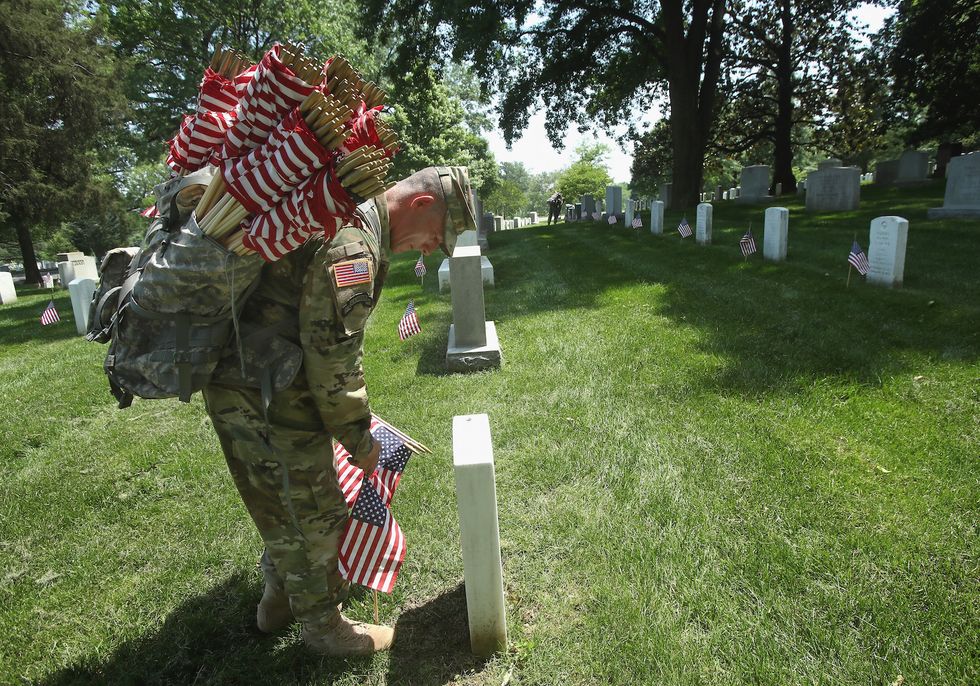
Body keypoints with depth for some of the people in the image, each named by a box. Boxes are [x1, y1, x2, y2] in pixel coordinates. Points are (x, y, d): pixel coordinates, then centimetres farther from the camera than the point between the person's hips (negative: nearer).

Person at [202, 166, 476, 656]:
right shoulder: (353, 243, -22)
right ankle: (323, 625, 28)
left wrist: (355, 416, 25)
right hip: (264, 395, -10)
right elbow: (331, 354, -23)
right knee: (312, 514, 6)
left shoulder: (347, 219, 13)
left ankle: (279, 600, 45)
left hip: (239, 384, 10)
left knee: (285, 504, 25)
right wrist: (358, 438, -10)